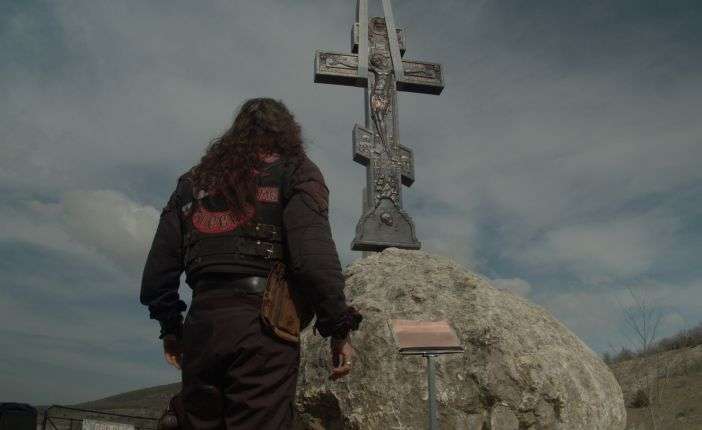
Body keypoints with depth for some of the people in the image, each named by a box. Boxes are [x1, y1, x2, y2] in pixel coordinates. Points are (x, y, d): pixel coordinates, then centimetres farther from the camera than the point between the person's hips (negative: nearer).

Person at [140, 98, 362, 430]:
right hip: (262, 323, -5)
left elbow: (160, 264, 18)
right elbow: (313, 256, -10)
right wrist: (338, 327, -6)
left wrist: (170, 326, 28)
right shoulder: (294, 170, 7)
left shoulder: (194, 179, 21)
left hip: (202, 323, 5)